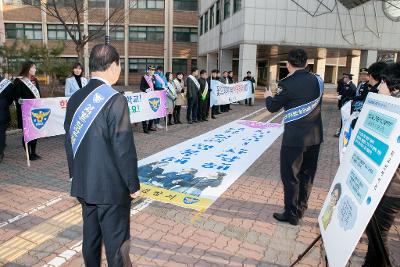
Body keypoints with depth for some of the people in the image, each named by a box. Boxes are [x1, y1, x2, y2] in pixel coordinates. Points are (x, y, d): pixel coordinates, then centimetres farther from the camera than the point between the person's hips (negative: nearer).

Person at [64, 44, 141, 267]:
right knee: (116, 242, 8)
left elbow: (70, 142, 9)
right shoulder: (115, 100, -19)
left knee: (91, 236, 21)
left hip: (84, 185, 7)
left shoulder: (75, 99, 3)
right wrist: (133, 185, -8)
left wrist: (77, 175, 20)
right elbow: (124, 148, -19)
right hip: (111, 186, -7)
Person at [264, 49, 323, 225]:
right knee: (307, 175, 17)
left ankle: (291, 214, 15)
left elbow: (272, 107, -4)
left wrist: (268, 96, 17)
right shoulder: (317, 81, 3)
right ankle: (301, 209, 31)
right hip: (315, 136, 6)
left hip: (294, 138, -6)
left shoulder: (287, 84, -13)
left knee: (290, 176, 6)